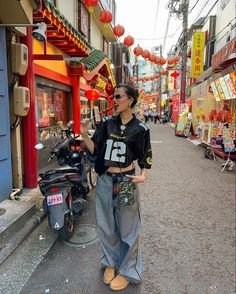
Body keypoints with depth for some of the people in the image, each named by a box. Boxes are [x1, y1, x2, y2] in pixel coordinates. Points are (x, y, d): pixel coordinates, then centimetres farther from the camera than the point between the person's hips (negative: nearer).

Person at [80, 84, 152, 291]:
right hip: (105, 181, 4)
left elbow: (145, 157, 2)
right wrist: (85, 135, -14)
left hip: (127, 181, -3)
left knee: (127, 228, 9)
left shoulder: (140, 128, -4)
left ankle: (127, 270, 32)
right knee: (106, 226, 16)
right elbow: (95, 150, 1)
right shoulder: (107, 124, 3)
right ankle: (110, 263, 40)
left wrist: (143, 175, -15)